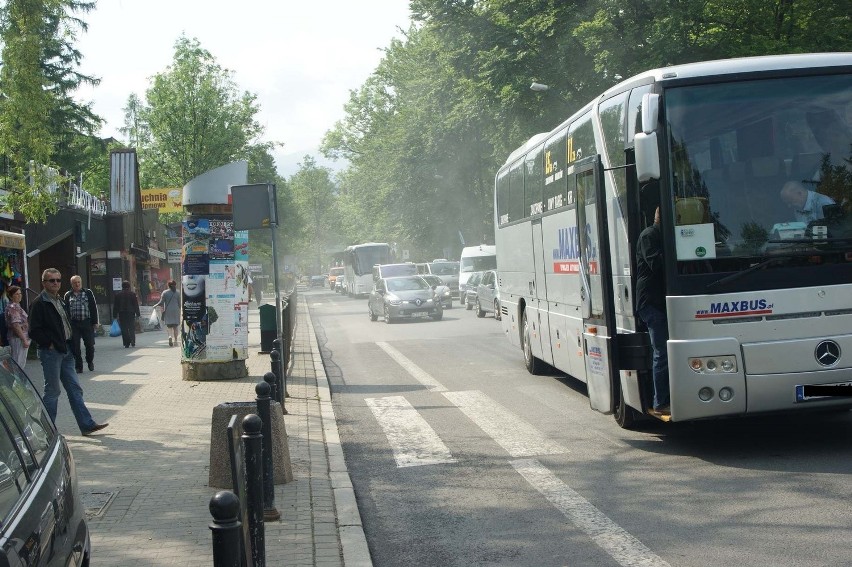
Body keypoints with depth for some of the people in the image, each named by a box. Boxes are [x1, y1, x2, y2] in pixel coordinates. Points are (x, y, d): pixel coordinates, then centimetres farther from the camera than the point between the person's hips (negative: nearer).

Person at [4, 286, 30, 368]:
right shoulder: (13, 307, -15)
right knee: (19, 363, -8)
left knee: (22, 363, 15)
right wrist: (24, 340, -24)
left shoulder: (16, 306, 16)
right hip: (18, 339, -10)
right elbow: (16, 325, -23)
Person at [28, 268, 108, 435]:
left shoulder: (60, 301, 15)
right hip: (50, 352, -8)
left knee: (75, 389, 7)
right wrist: (50, 344, -15)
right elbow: (34, 331, -15)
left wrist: (70, 344, 12)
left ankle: (87, 424, 9)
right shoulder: (39, 303, -11)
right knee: (52, 391, -1)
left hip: (65, 352, 8)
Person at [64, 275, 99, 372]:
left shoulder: (88, 292, 4)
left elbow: (94, 308, 3)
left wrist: (95, 322, -2)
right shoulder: (68, 295, 8)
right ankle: (78, 367, 10)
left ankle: (90, 362, 26)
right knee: (75, 346, 1)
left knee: (90, 344, 2)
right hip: (73, 324, 1)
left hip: (87, 323, -1)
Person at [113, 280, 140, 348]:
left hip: (122, 314, 0)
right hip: (131, 313, 0)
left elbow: (115, 306, 4)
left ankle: (126, 344, -3)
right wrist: (137, 314, 5)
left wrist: (115, 315, 8)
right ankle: (133, 342, -8)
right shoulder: (132, 294, -1)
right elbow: (136, 305, 1)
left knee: (124, 329, 2)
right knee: (132, 328, 6)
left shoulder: (118, 295, 2)